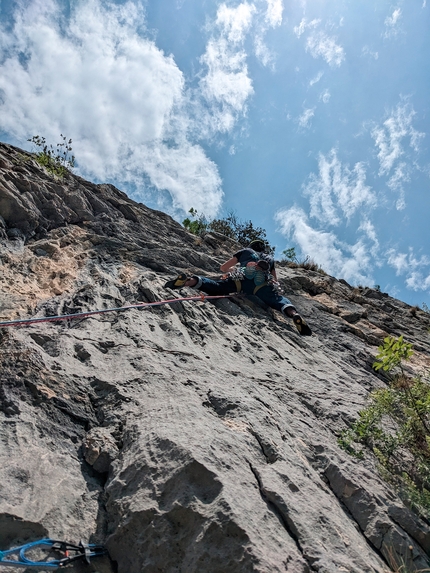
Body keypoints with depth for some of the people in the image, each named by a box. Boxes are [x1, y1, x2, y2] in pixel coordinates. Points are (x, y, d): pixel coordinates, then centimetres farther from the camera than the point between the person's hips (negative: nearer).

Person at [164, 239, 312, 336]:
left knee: (214, 287, -9)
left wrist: (233, 269, 57)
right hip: (262, 284, 0)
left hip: (241, 279, 0)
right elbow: (275, 282, 44)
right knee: (279, 299, -3)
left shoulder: (244, 251, 38)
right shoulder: (270, 258, 41)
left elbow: (223, 267, 37)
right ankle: (293, 314, -36)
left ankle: (189, 280, -37)